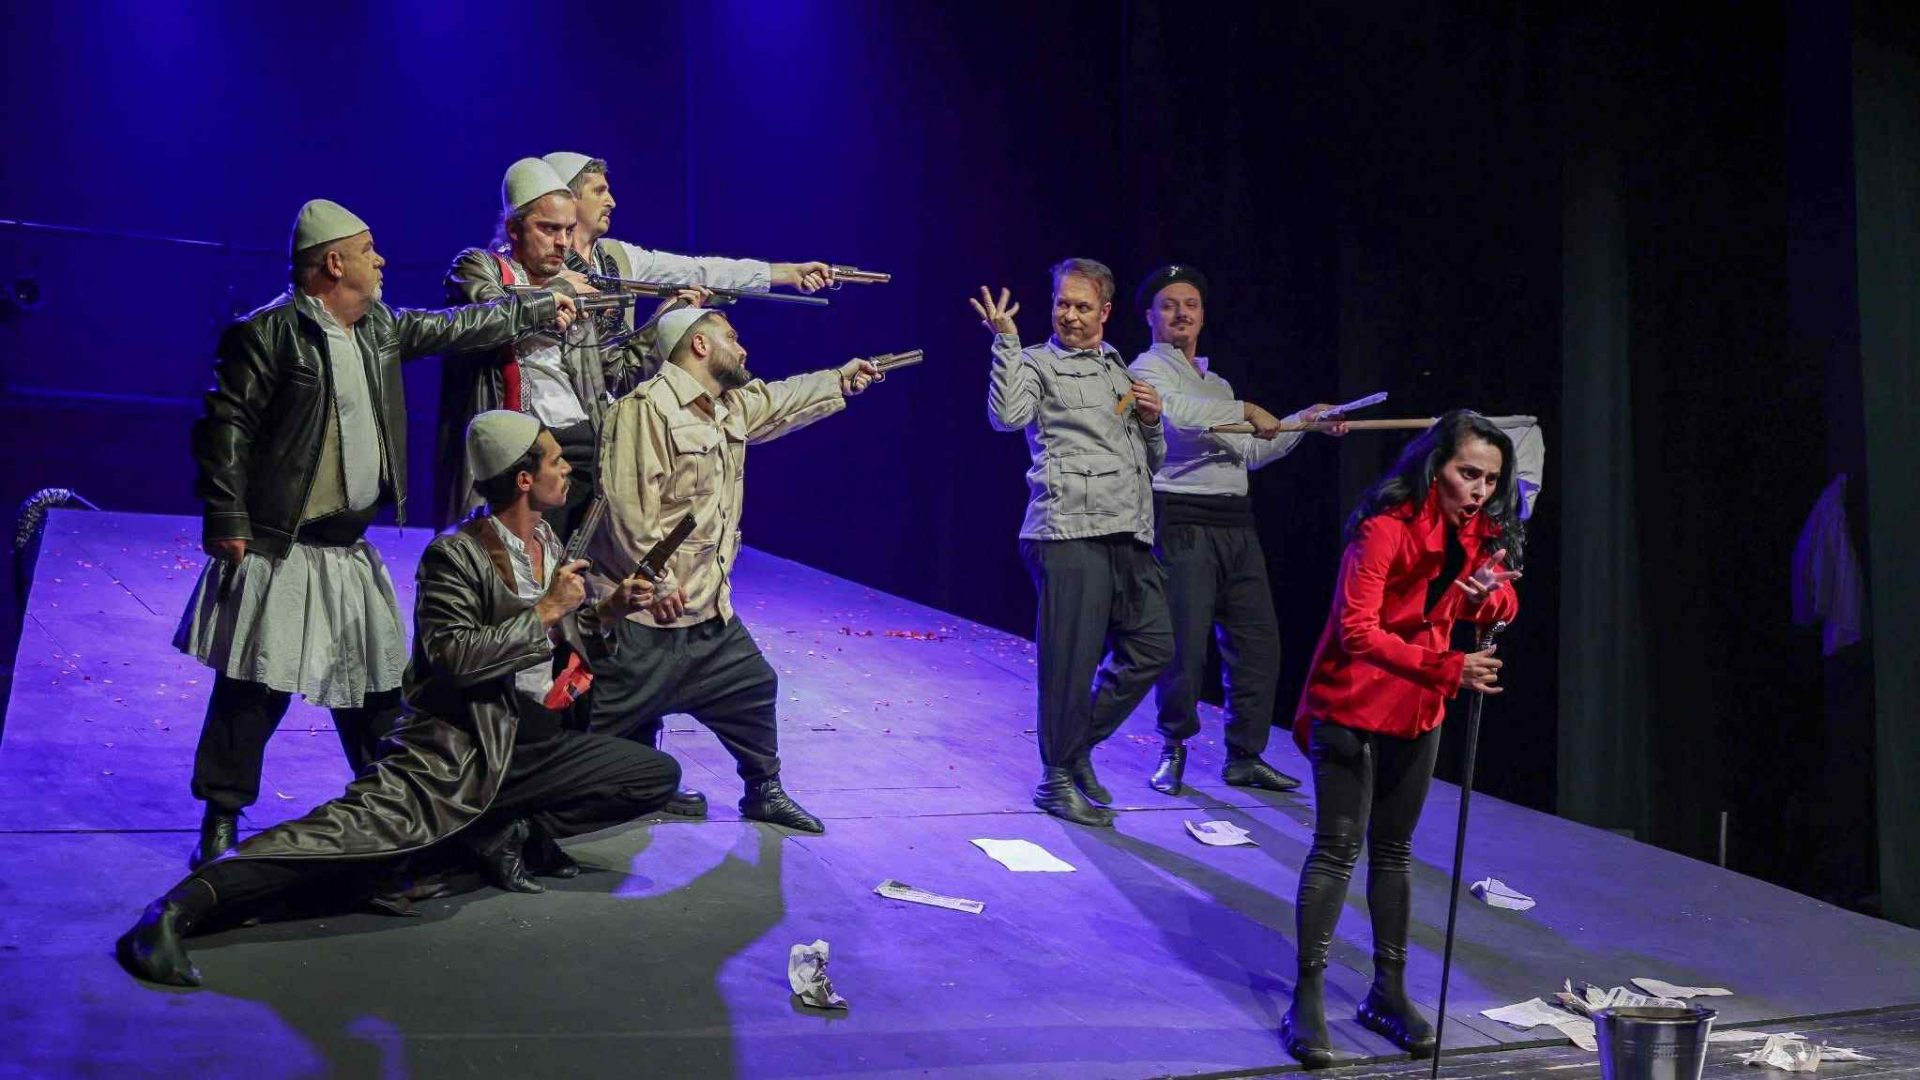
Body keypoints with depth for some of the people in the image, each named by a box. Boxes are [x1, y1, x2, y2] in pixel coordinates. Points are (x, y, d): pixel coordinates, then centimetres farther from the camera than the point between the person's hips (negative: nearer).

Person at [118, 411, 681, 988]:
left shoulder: (550, 545, 14)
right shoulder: (456, 555, -9)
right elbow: (456, 657, -22)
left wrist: (606, 612, 7)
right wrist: (546, 610, -17)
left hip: (533, 741, 7)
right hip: (457, 747, -7)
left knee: (660, 774, 0)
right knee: (360, 827, -28)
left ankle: (504, 830, 0)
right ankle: (180, 908, -30)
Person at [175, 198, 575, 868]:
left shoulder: (380, 327, 10)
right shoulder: (268, 333, -13)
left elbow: (457, 328, 21)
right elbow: (225, 426, -13)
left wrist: (540, 309, 22)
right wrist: (227, 522, -17)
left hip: (351, 553, 8)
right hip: (278, 551, -8)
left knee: (377, 683, 14)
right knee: (257, 686, -4)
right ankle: (221, 819, 8)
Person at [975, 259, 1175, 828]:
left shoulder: (1121, 372, 24)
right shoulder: (1038, 364, 5)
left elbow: (1152, 463, 27)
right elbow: (1007, 416, -18)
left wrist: (1151, 420, 8)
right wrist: (1006, 339, -16)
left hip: (1129, 535, 7)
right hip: (1070, 531, -7)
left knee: (1153, 647, 8)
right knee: (1072, 658, -5)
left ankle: (1079, 745, 23)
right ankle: (1058, 777, 9)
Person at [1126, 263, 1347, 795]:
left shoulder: (1218, 385, 25)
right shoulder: (1149, 368, 0)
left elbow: (1249, 453, 30)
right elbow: (1175, 411, -22)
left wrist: (1303, 421, 23)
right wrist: (1246, 409, -15)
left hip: (1236, 524, 7)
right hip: (1184, 521, -7)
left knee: (1257, 640, 4)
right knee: (1185, 644, -6)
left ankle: (1244, 756, 13)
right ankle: (1173, 749, 12)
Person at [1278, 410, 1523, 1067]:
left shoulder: (1482, 531, 0)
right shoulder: (1386, 526, -22)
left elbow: (1502, 609, 7)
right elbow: (1359, 631, -26)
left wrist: (1488, 594, -17)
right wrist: (1447, 668, -33)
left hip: (1419, 711, 7)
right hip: (1352, 704, -7)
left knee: (1394, 848, 13)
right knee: (1337, 847, -5)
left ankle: (1388, 992, 21)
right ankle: (1307, 999, 0)